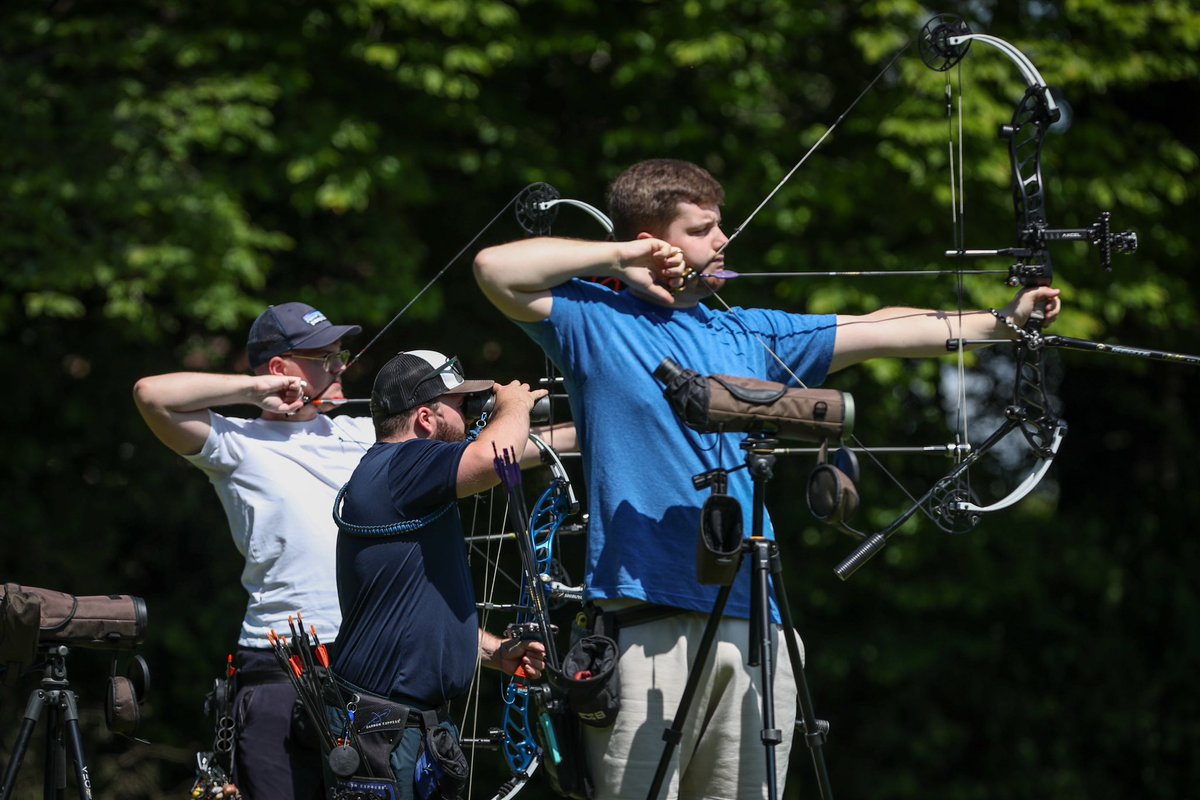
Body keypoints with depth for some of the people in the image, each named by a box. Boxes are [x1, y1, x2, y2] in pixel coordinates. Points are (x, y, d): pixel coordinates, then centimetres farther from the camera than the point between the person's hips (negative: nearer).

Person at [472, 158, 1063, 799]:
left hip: (750, 623, 5)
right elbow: (497, 270, -10)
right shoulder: (594, 322, 4)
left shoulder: (748, 335, 19)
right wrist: (619, 259, -4)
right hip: (646, 624, -5)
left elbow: (877, 332, 19)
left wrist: (1002, 321, 13)